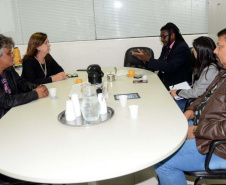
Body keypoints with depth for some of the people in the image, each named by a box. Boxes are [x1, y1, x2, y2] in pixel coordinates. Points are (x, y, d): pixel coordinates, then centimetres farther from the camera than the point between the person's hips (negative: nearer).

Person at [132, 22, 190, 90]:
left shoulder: (182, 48, -15)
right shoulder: (166, 47, 9)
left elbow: (170, 67, -25)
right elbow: (159, 65, 9)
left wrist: (148, 59, -24)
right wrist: (145, 59, -8)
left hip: (175, 85, -7)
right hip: (163, 81, 7)